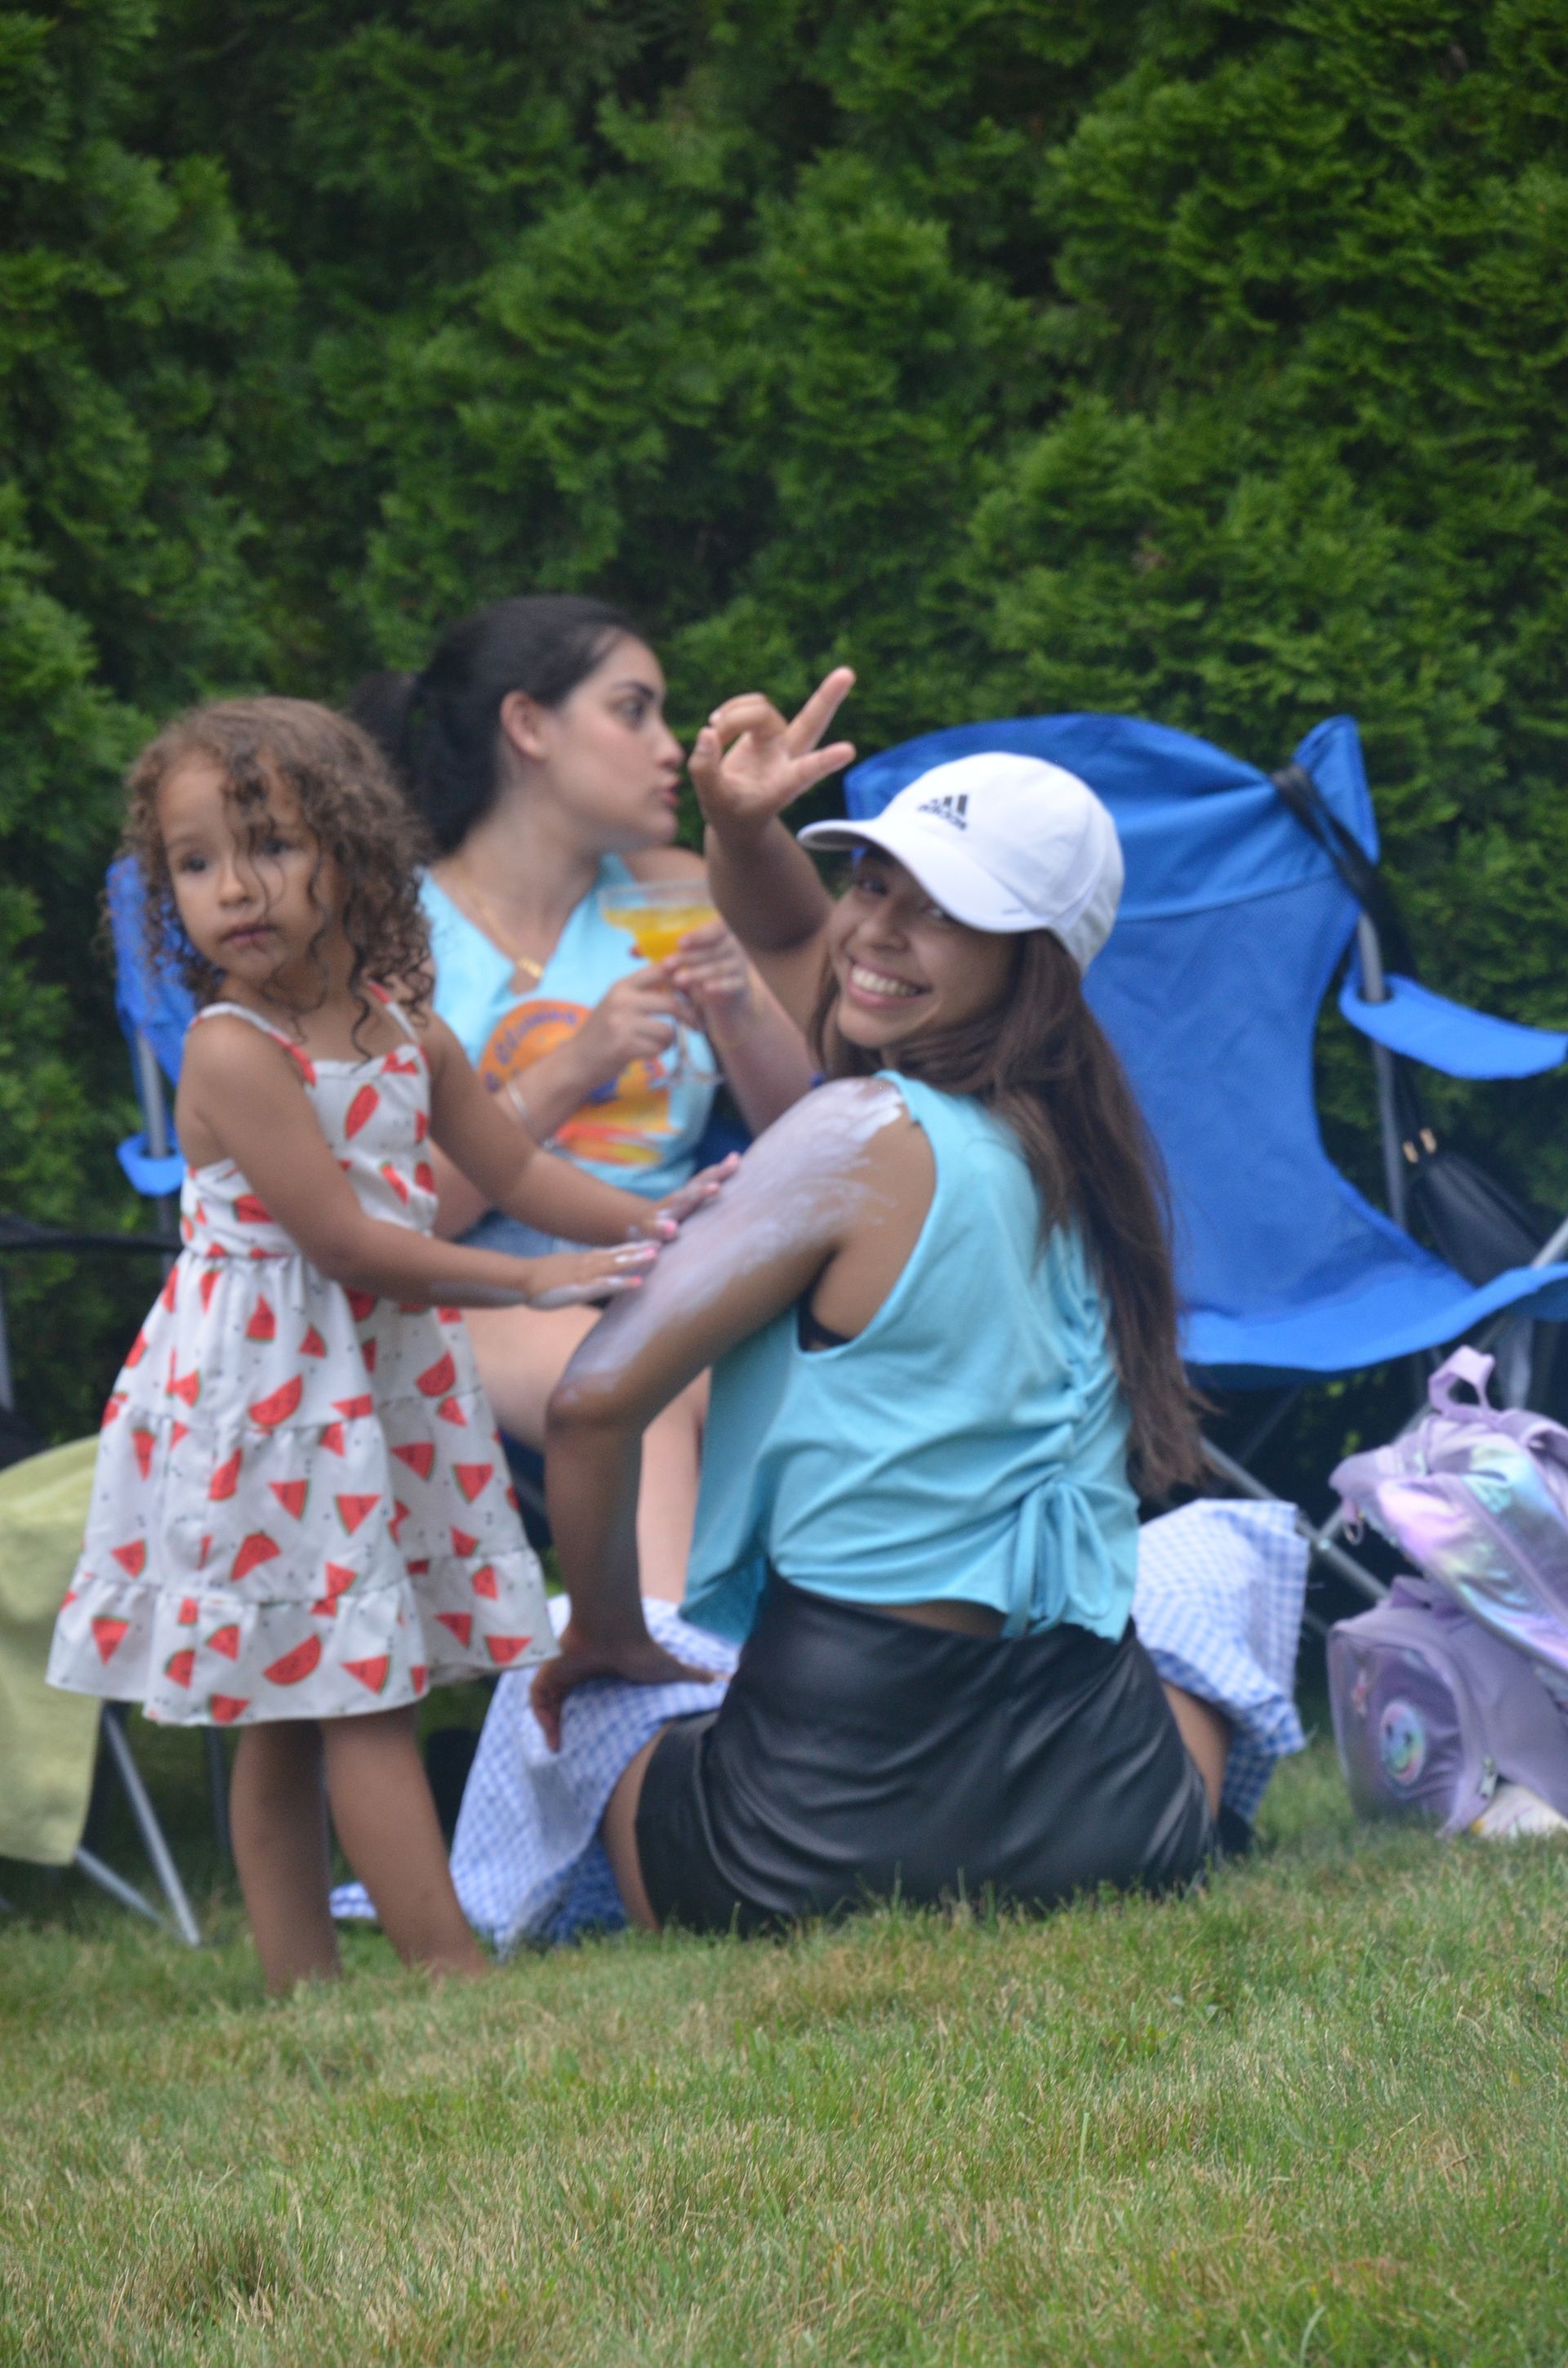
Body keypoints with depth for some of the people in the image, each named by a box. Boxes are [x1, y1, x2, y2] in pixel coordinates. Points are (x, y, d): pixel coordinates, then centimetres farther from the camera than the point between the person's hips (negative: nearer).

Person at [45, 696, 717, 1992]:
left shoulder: (406, 1033, 6)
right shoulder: (233, 1055, -18)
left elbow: (512, 1167, 17)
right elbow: (344, 1240, -20)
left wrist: (645, 1221, 4)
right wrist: (537, 1282, -18)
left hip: (381, 1387, 7)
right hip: (265, 1398, -7)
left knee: (295, 1708, 11)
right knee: (361, 1693, -7)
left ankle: (302, 1980, 14)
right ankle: (450, 1969, -6)